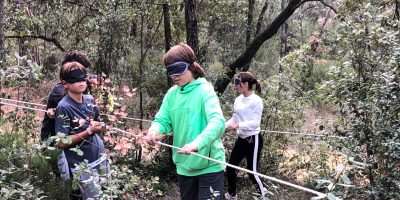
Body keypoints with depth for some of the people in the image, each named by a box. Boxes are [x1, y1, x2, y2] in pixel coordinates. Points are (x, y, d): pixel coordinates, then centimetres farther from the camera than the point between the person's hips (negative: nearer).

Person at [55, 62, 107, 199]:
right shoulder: (64, 107, -18)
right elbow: (61, 143, -19)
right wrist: (88, 131, -22)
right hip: (81, 164, -6)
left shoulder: (90, 100, -1)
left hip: (99, 157, 6)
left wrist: (98, 127, -10)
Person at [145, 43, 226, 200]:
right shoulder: (171, 94, 2)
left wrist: (197, 144, -46)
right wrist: (154, 131, -22)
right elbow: (163, 120, 3)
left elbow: (217, 122, -29)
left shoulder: (205, 90, -16)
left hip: (209, 165, -6)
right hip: (184, 165, 6)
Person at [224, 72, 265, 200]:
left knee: (252, 171, 0)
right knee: (230, 168, 13)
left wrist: (238, 125, -31)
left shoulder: (256, 100, -15)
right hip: (241, 139, 7)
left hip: (253, 139, -7)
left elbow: (255, 123, -20)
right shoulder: (238, 100, 5)